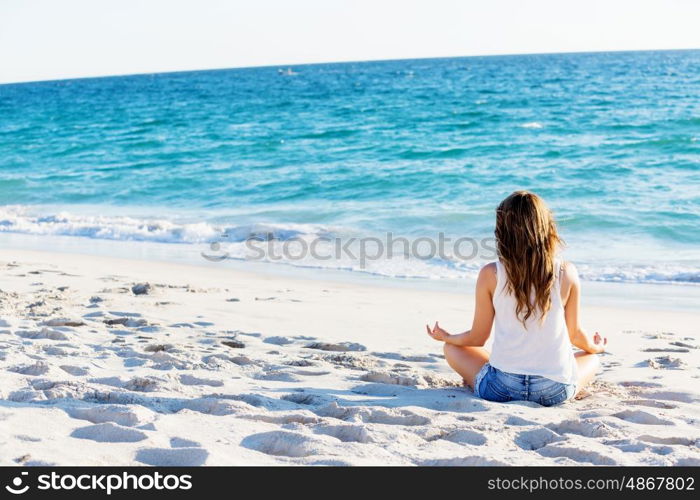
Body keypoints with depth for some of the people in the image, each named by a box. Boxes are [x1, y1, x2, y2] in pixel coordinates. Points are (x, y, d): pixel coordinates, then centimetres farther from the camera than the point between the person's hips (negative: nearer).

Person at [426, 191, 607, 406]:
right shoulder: (566, 273, -6)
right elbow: (574, 333, 7)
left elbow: (477, 338, 1)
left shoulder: (490, 274, -9)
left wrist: (445, 337, 24)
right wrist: (596, 347, 31)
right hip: (555, 392, 1)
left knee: (452, 349, 27)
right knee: (592, 358, 33)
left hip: (501, 389, 0)